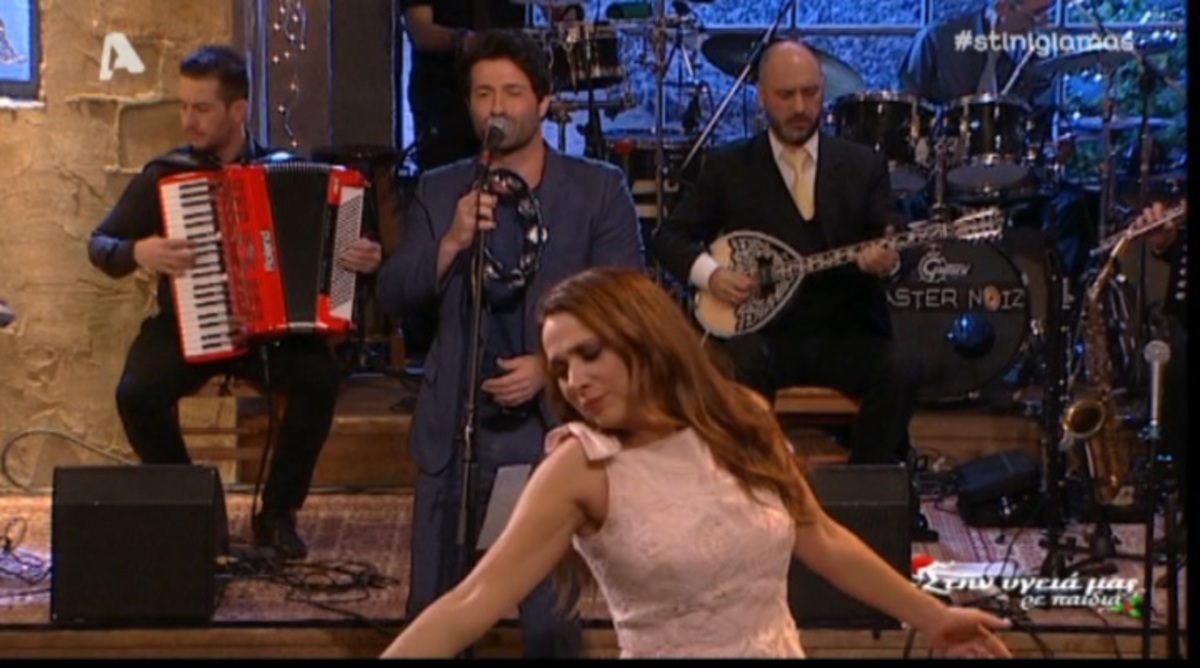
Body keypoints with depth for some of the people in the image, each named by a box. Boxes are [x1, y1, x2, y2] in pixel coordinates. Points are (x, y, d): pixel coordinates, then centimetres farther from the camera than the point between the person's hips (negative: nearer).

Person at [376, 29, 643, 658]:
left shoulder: (598, 189, -1)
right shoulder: (439, 190, 6)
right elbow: (391, 294, -1)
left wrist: (551, 366, -17)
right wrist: (453, 242, -18)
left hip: (553, 423, -3)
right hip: (456, 423, 3)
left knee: (550, 617, -1)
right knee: (431, 612, 8)